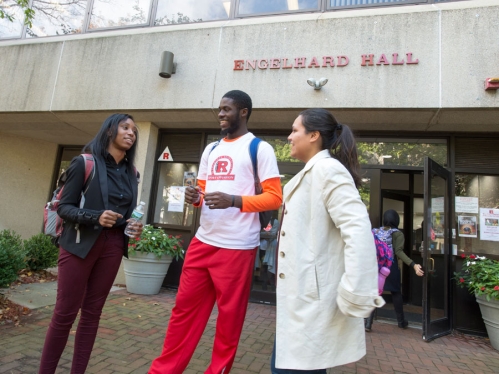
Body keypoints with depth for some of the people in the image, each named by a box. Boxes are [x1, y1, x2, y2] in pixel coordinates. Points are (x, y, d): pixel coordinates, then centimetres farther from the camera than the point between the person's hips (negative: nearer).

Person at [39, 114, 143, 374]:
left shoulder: (131, 173, 9)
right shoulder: (85, 162, -6)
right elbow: (64, 207, -8)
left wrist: (136, 226, -4)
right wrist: (95, 217, -24)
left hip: (113, 246, 5)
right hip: (80, 243, -4)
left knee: (92, 312, 11)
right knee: (65, 312, 2)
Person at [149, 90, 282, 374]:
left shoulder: (260, 148, -4)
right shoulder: (211, 150, 17)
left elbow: (275, 197, -10)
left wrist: (233, 200, -23)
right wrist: (194, 197, -3)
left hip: (237, 247, -6)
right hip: (203, 241, 7)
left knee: (229, 314, 9)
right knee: (184, 307, 13)